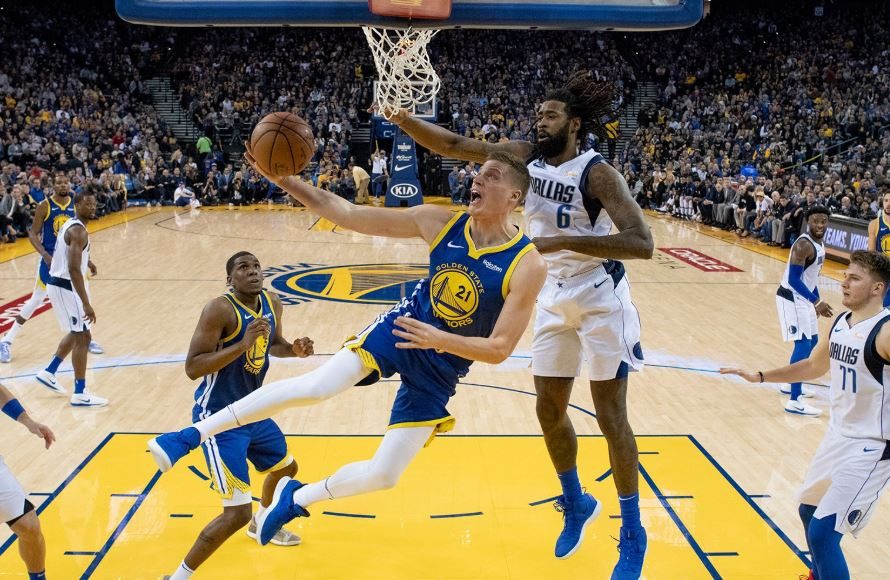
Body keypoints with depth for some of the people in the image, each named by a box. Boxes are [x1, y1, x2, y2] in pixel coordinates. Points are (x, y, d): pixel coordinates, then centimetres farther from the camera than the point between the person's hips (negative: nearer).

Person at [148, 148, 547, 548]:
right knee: (315, 387, -22)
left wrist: (441, 340, -35)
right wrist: (284, 180, -21)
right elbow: (346, 214, -11)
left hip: (439, 372, -1)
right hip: (399, 329, 1)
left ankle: (297, 499, 27)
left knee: (383, 476, -1)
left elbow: (500, 349, -19)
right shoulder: (439, 222, -11)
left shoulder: (527, 266, -20)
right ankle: (192, 434, -9)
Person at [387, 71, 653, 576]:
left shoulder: (597, 173, -20)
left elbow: (642, 243, -30)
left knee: (611, 417, -1)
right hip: (554, 298, 7)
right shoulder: (527, 156, -1)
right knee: (550, 411, 12)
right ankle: (576, 503, 36)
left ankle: (633, 533, 15)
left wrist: (562, 242, -33)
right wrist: (405, 120, -18)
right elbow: (454, 146, -4)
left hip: (599, 298, -6)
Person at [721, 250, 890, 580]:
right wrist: (760, 377, 16)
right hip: (838, 435, 9)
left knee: (822, 532, -13)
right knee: (809, 510, 26)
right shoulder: (840, 323, 4)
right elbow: (813, 367, 20)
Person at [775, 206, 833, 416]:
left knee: (811, 341, 19)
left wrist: (816, 302, 20)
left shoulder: (819, 244, 9)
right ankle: (794, 402, -11)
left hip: (804, 299, 10)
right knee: (803, 344, -13)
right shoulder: (804, 245, -22)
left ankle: (791, 385, 36)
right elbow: (793, 279, -26)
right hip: (791, 299, -10)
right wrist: (817, 301, -28)